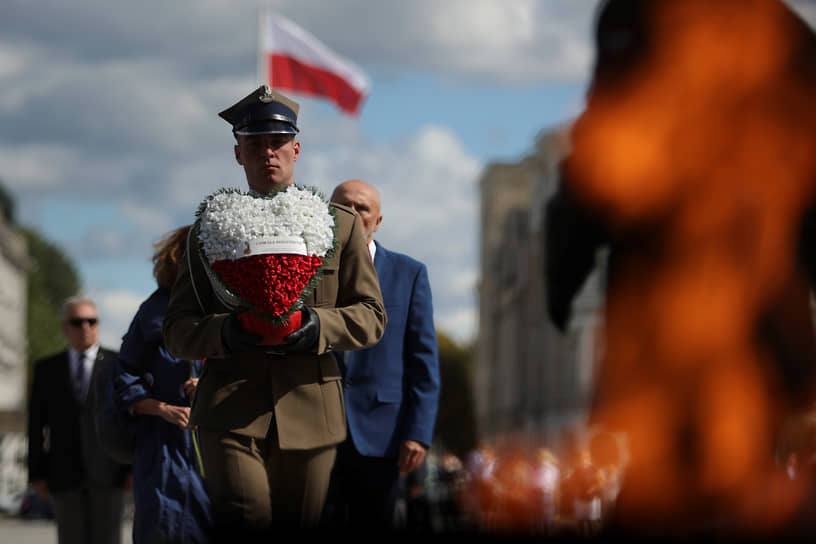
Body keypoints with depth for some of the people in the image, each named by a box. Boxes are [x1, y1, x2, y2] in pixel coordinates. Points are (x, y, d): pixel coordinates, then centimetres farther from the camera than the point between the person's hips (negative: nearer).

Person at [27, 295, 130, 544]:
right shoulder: (47, 369, 11)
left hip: (108, 473, -1)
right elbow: (36, 424, 8)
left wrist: (135, 467, -5)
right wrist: (37, 474, 2)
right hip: (65, 475, 1)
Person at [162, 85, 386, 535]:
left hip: (312, 413, 1)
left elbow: (371, 317, 9)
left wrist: (318, 326, -13)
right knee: (245, 528, -19)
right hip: (231, 413, -1)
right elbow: (177, 332, 8)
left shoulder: (341, 224, 14)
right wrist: (226, 332, -15)